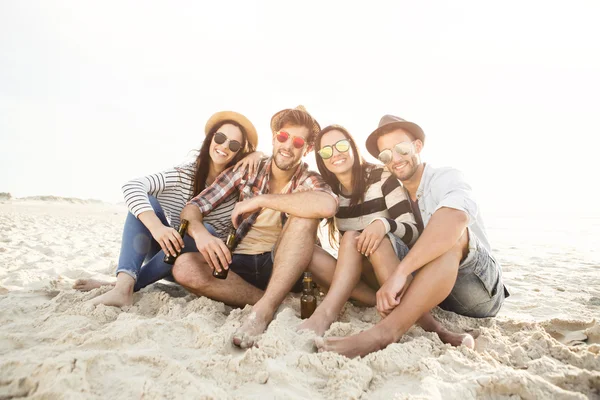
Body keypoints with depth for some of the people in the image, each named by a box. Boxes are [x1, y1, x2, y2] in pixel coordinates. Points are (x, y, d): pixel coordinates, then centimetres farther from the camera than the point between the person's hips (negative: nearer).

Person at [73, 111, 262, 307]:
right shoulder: (185, 174, -11)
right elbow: (132, 186, -25)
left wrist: (256, 155, -21)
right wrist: (157, 227, -43)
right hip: (169, 252, 1)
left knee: (204, 231, -33)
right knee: (145, 201, -21)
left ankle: (128, 285, -28)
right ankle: (123, 285, -39)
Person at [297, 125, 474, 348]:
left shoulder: (381, 177, -11)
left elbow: (412, 231, -16)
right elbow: (349, 242, 7)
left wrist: (384, 224, -37)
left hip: (401, 264, -4)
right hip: (360, 273, 4)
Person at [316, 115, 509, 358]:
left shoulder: (447, 178, -11)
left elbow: (455, 218, -36)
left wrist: (400, 272, -46)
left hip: (482, 288, -5)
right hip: (428, 291, 5)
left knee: (452, 235, -36)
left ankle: (384, 333, -48)